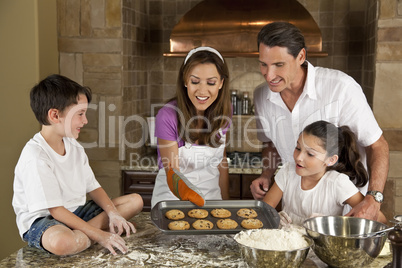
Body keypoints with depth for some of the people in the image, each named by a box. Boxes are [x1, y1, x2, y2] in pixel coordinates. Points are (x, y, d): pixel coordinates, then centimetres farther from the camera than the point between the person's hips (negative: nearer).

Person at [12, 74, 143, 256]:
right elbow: (55, 209, -24)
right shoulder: (35, 156, -22)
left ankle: (79, 233, -13)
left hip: (75, 211, 9)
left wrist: (113, 213, -10)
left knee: (135, 201, 3)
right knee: (61, 242, -45)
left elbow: (92, 187, 9)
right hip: (41, 219, -9)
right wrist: (99, 235, -25)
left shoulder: (74, 147, 5)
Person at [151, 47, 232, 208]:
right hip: (173, 198, -3)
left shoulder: (223, 110, -5)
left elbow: (221, 160, 7)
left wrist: (226, 201, 6)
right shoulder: (168, 116, -20)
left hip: (212, 196, 4)